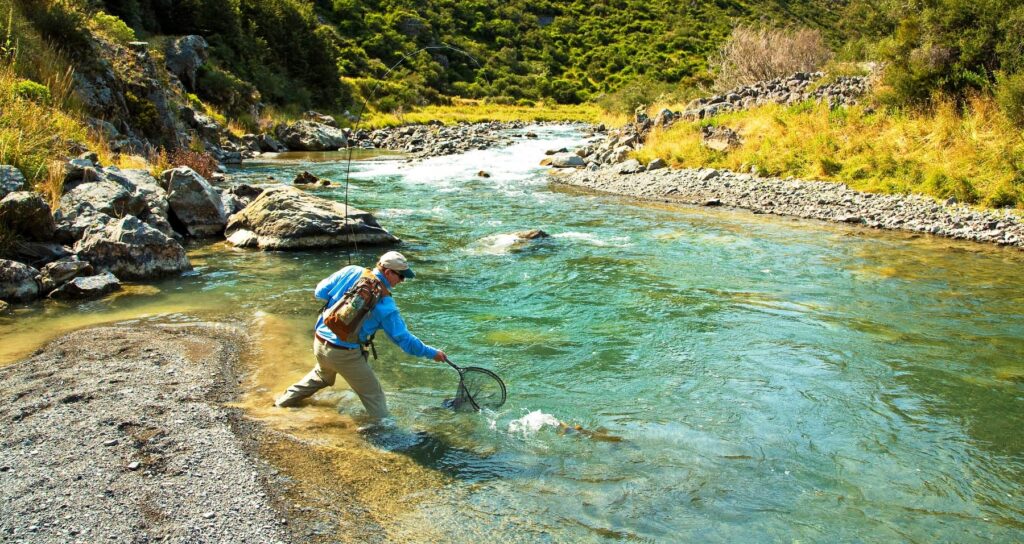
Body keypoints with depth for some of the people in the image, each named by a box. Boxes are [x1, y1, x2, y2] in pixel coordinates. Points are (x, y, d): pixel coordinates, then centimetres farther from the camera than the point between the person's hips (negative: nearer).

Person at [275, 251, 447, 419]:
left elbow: (320, 292, 3)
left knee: (321, 375, 36)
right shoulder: (385, 303, -16)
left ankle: (283, 403, 50)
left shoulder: (350, 271, -5)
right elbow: (403, 338, -12)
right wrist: (431, 353, -2)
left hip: (319, 343, 7)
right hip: (346, 355, -7)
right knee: (373, 396, 7)